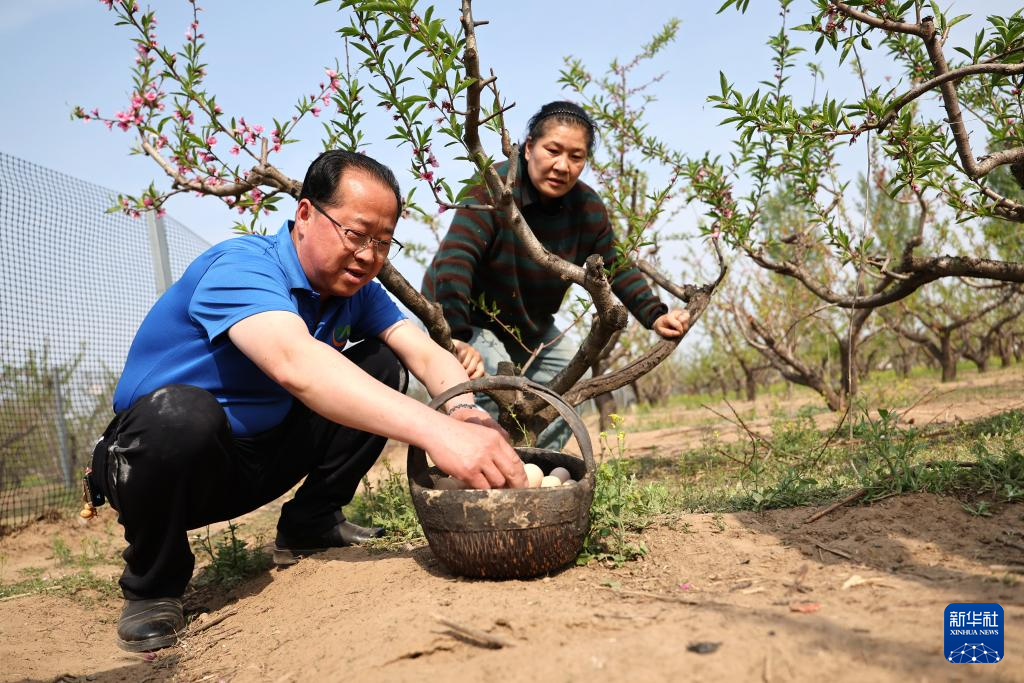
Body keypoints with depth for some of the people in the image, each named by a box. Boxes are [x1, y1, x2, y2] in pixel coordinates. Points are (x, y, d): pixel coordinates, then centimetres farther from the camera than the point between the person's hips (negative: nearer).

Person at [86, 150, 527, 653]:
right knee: (179, 412, -40)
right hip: (164, 452, -6)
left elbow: (427, 353, -11)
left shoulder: (357, 289, -2)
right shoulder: (242, 267, -27)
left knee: (381, 366, -5)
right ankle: (152, 584, -11)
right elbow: (294, 363, -46)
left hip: (262, 458, 6)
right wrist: (436, 431, -57)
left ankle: (310, 522, 7)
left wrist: (465, 410, -36)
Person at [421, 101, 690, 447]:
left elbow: (616, 268, 1)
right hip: (463, 317, -7)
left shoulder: (588, 207, -11)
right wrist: (456, 336, -56)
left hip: (529, 327, 7)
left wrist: (655, 315, -14)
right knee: (493, 378, -30)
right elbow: (454, 258, -43)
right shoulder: (493, 188, -31)